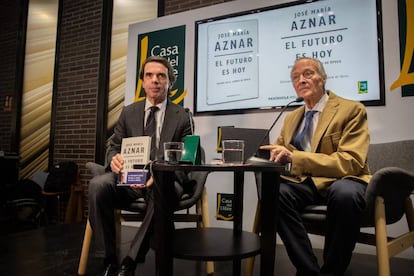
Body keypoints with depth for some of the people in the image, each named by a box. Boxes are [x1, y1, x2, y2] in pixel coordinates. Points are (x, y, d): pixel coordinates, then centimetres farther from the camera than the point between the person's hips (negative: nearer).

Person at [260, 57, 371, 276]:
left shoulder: (352, 110, -4)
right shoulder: (291, 118, 15)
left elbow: (350, 162, -16)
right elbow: (280, 151, 19)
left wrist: (294, 157, -26)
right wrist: (273, 154, -9)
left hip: (342, 182, -4)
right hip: (306, 183, 4)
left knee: (344, 193, -39)